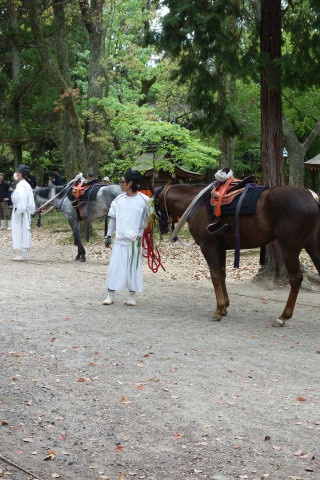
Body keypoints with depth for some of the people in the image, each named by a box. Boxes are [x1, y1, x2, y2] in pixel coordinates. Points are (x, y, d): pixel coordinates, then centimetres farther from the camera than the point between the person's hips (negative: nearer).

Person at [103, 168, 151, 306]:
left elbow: (150, 219, 1)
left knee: (134, 268, 4)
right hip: (119, 239, 3)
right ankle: (111, 295, 10)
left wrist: (142, 232, -10)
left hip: (135, 240, -2)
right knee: (114, 266, 1)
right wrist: (108, 235, 8)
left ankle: (132, 296, 16)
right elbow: (113, 218, 11)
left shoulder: (144, 200, -6)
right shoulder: (119, 199, 4)